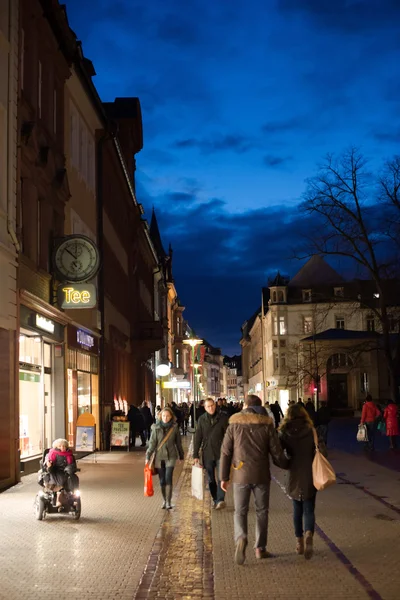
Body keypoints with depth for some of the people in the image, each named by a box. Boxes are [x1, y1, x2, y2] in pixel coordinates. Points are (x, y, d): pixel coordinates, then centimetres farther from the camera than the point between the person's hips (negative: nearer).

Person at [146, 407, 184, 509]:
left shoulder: (174, 428, 0)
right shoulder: (156, 428, -2)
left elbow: (178, 442, 9)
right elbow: (152, 443, 0)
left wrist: (181, 455, 16)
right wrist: (148, 457, -3)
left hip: (170, 456, -1)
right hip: (158, 457, 1)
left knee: (168, 478, -10)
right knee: (162, 480, 6)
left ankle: (168, 502, -7)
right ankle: (164, 500, 19)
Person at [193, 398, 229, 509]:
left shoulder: (223, 418, -3)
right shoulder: (202, 419, 3)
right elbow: (197, 437, 5)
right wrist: (195, 455, 3)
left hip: (220, 453, -3)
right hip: (207, 454, 3)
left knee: (221, 478, -11)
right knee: (211, 480, 10)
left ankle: (220, 500, -13)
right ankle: (215, 500, 19)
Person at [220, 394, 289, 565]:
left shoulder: (234, 425, 0)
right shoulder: (267, 425, -1)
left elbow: (225, 452, -1)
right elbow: (277, 453, 0)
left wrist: (224, 477, 5)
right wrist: (287, 465, 20)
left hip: (240, 475, 0)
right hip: (261, 475, 0)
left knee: (240, 511, 7)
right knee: (261, 511, 14)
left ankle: (241, 538, -19)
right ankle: (260, 548, 16)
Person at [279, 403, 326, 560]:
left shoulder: (284, 434, -4)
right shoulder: (311, 432, -6)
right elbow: (322, 452, -8)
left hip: (294, 477, 1)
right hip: (310, 478, -1)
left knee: (297, 510, 17)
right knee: (309, 509, 5)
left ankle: (299, 542, 22)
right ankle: (309, 534, -21)